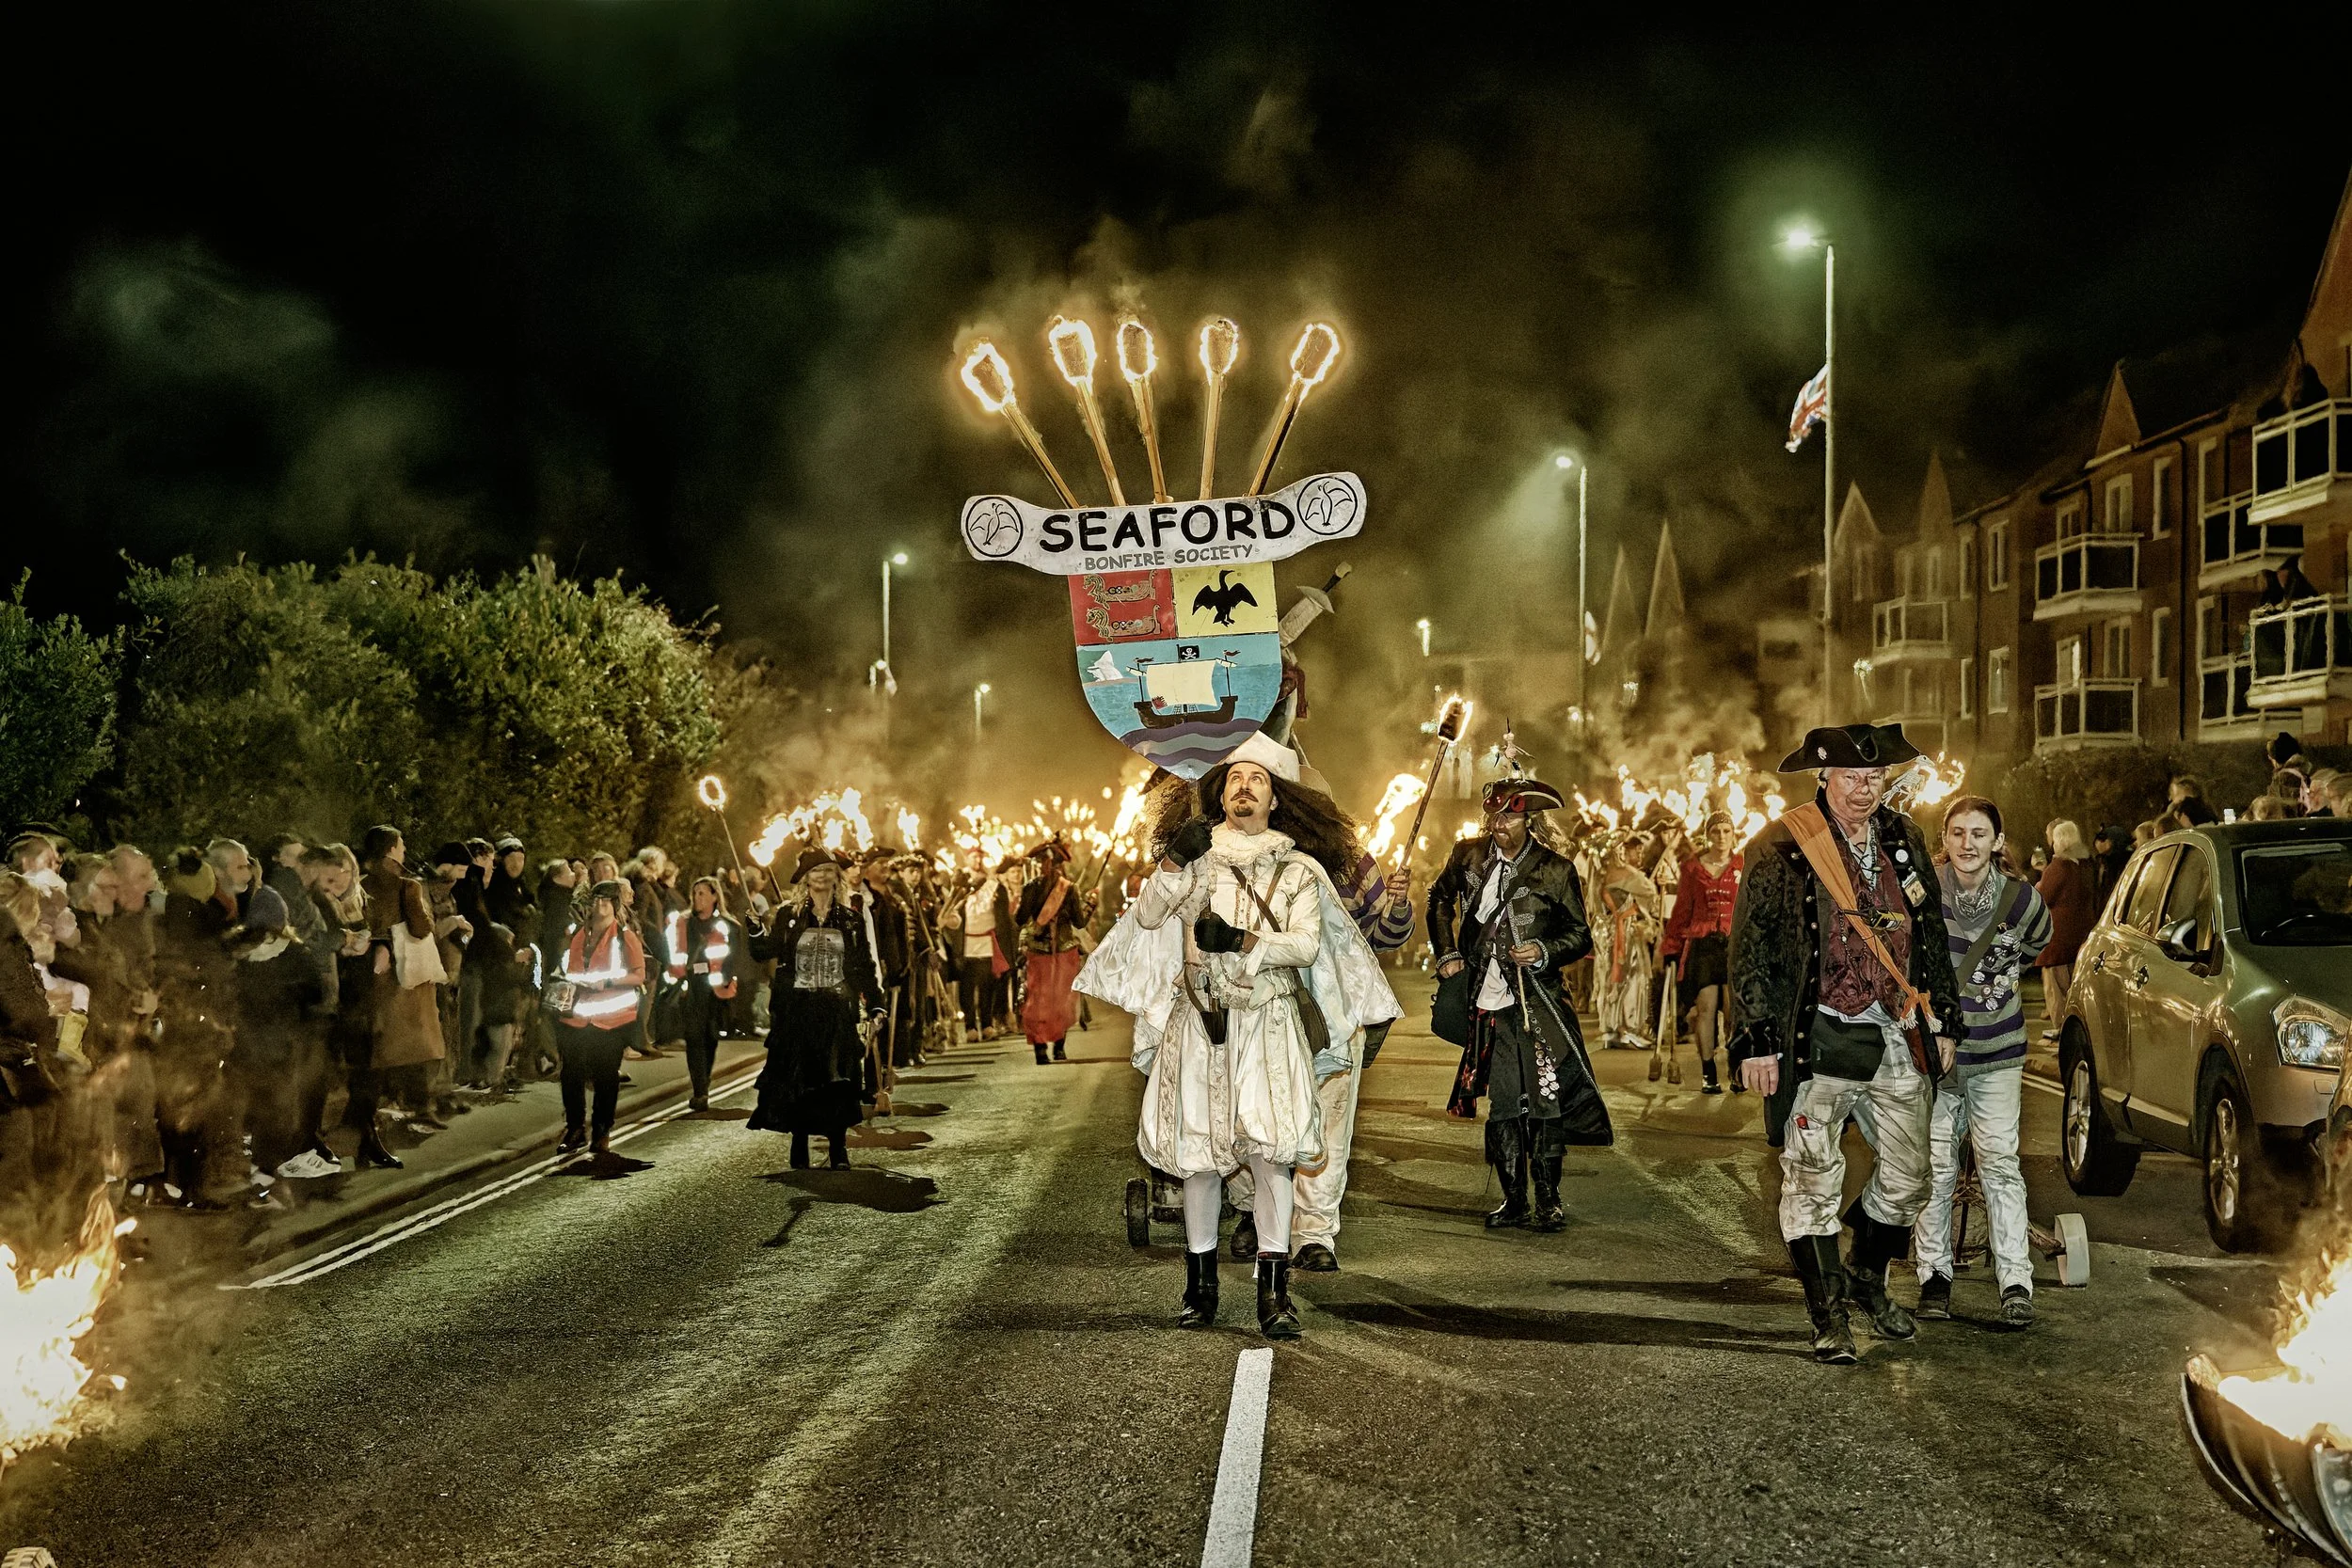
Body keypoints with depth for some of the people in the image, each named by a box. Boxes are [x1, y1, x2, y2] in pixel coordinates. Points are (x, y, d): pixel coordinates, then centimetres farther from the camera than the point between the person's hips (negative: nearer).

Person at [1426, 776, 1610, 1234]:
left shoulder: (1555, 871, -2)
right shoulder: (1468, 855, 6)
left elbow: (1581, 936, 4)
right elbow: (1440, 898, 24)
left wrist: (1545, 951, -14)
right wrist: (1446, 952, 14)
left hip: (1538, 1003, -2)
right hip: (1488, 1005, 3)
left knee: (1546, 1097, -7)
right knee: (1503, 1102, 5)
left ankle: (1547, 1201, 5)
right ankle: (1514, 1201, 15)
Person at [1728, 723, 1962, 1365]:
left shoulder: (1904, 839, 10)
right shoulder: (1782, 849, -7)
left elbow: (1931, 937, 18)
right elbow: (1751, 949, -7)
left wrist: (1942, 1022, 15)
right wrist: (1757, 1040, -11)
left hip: (1899, 1037, 5)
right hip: (1819, 1040, -5)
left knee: (1907, 1180, 12)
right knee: (1814, 1181, 0)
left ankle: (1867, 1276, 37)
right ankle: (1829, 1318, 12)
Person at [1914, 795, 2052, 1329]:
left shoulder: (2020, 899, -8)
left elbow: (2037, 940, 17)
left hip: (1996, 1048, 1)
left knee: (2000, 1160, -4)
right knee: (1936, 1164, 3)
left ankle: (2016, 1283, 2)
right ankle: (1934, 1275, 15)